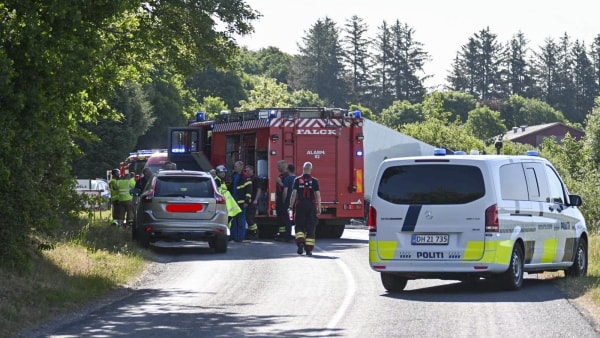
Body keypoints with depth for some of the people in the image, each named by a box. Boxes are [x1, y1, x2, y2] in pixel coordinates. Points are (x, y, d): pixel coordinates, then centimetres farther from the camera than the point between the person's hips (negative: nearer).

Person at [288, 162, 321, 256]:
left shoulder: (297, 180, -2)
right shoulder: (314, 181, -2)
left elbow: (293, 194, -6)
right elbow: (318, 196, -4)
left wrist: (291, 207, -1)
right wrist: (319, 209, 1)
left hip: (300, 206, 0)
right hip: (311, 206, 0)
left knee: (299, 226, 11)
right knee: (310, 228, 6)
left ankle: (300, 242, -13)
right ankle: (309, 249, 3)